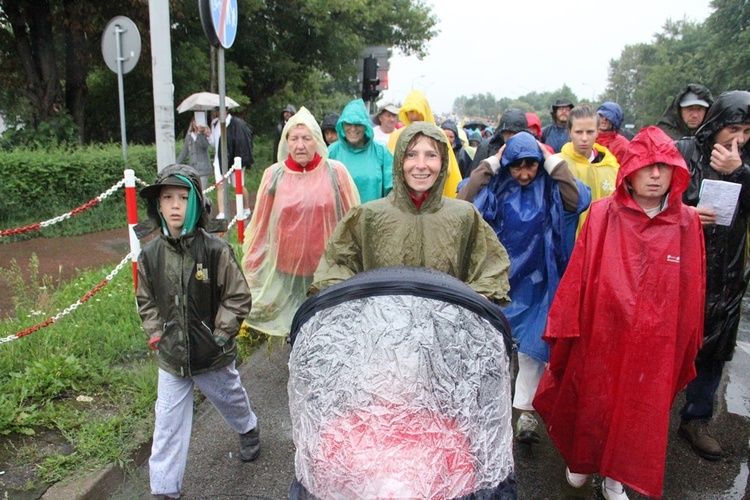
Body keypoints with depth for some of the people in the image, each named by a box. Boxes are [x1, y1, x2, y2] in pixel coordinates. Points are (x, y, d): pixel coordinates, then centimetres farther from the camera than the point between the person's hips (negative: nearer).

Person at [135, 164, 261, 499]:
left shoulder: (216, 250, -18)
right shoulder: (150, 254, -7)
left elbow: (238, 297, -11)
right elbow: (145, 300, 8)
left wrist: (220, 334, -14)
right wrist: (155, 334, -1)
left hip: (214, 356, -2)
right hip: (171, 358, 2)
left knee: (231, 400, 23)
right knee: (168, 423, 6)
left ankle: (249, 431, 55)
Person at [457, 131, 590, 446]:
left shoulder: (551, 186, -5)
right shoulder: (495, 186, -6)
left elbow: (579, 201, -23)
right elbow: (462, 202, -20)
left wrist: (554, 162, -17)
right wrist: (489, 165, -16)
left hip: (536, 281, 0)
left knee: (532, 347, 2)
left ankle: (526, 413, 14)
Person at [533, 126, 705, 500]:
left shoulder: (687, 223, -3)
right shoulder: (602, 215, -8)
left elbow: (692, 289, 3)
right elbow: (577, 277, -5)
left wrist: (685, 349, 7)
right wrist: (564, 329, -3)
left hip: (655, 345, 1)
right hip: (600, 337, -1)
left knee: (639, 410, 14)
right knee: (592, 402, 16)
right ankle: (582, 460, 45)